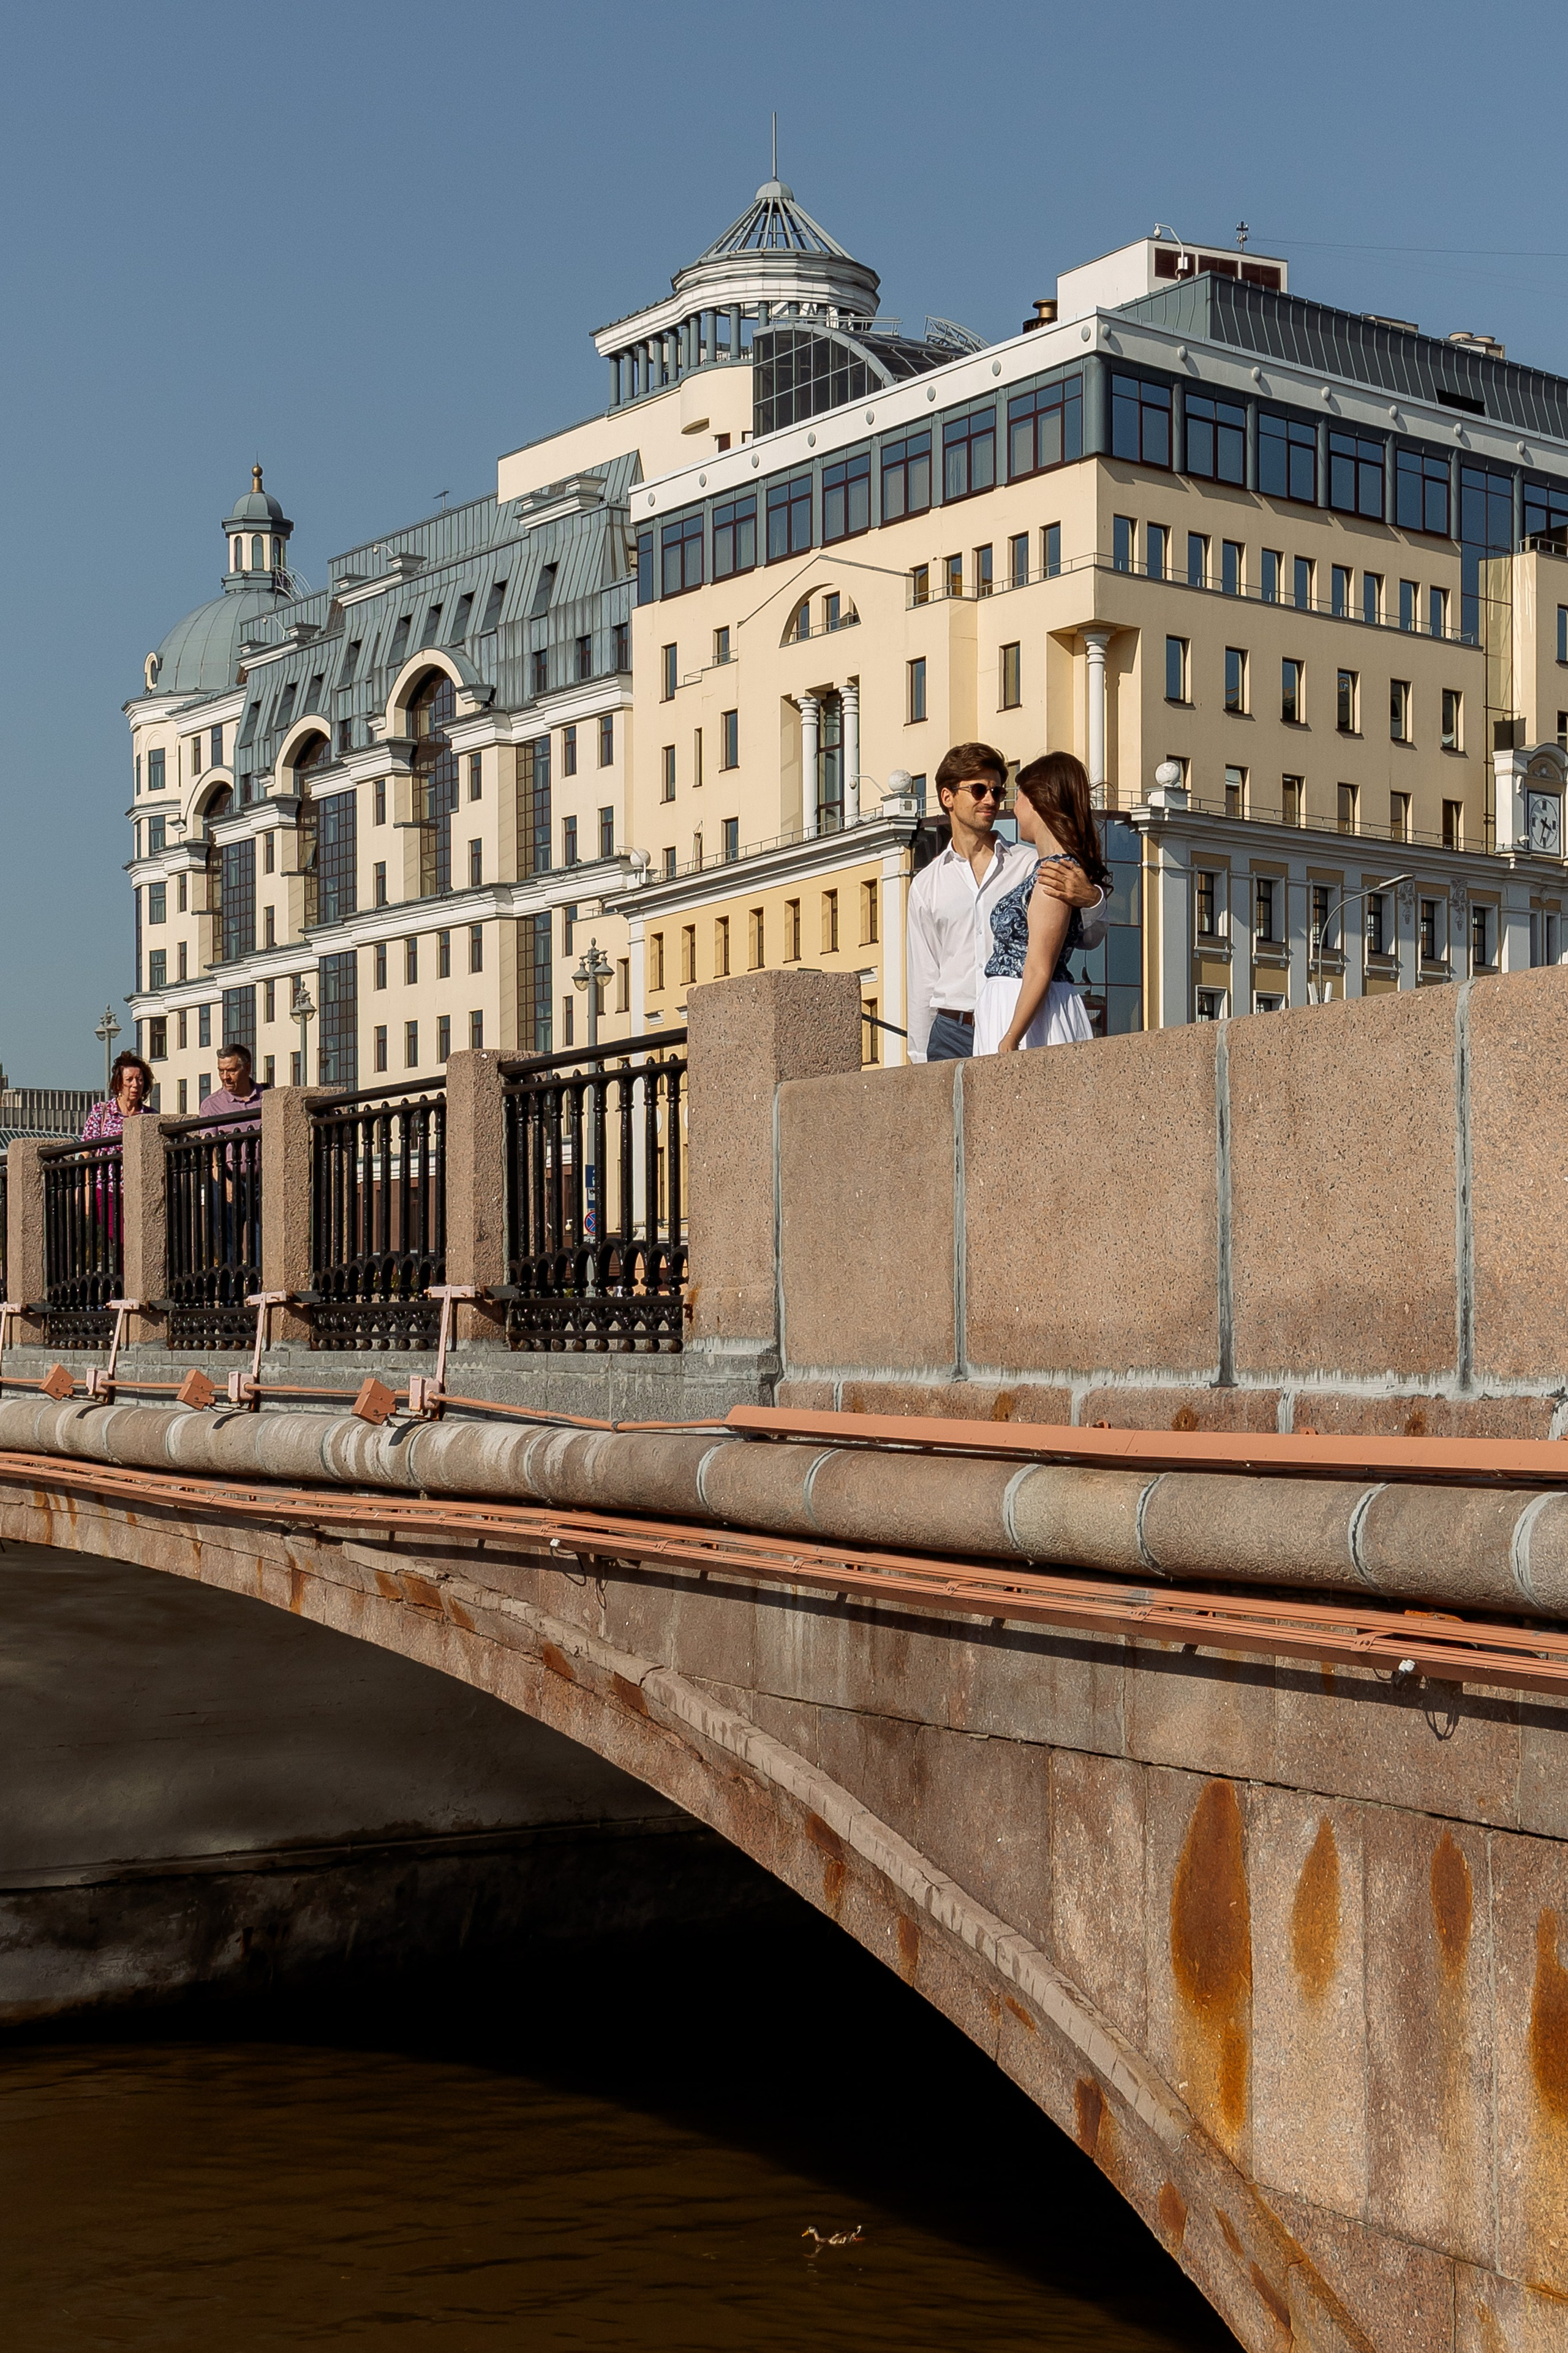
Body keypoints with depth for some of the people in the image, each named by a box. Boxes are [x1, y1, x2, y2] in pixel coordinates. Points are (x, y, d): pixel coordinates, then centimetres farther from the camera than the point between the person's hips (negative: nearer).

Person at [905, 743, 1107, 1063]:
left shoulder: (1031, 865, 8)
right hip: (952, 1032, 1)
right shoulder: (926, 885, 13)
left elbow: (1088, 939, 2)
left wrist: (1092, 900, -20)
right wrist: (920, 1058, 12)